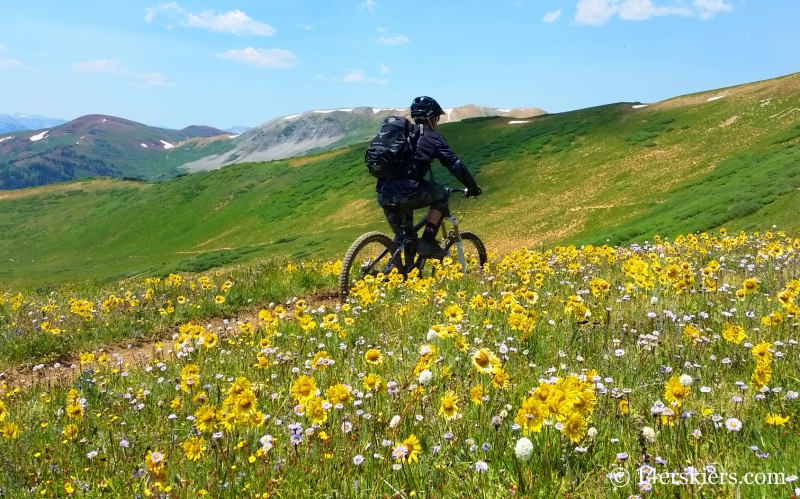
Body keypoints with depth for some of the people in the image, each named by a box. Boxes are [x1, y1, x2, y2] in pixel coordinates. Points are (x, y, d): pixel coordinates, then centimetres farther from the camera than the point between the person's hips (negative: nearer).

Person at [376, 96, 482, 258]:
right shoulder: (431, 137, 7)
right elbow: (454, 164, 2)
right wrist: (473, 187, 12)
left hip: (383, 193, 6)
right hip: (406, 193, -6)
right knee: (440, 195, 20)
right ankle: (427, 241, 9)